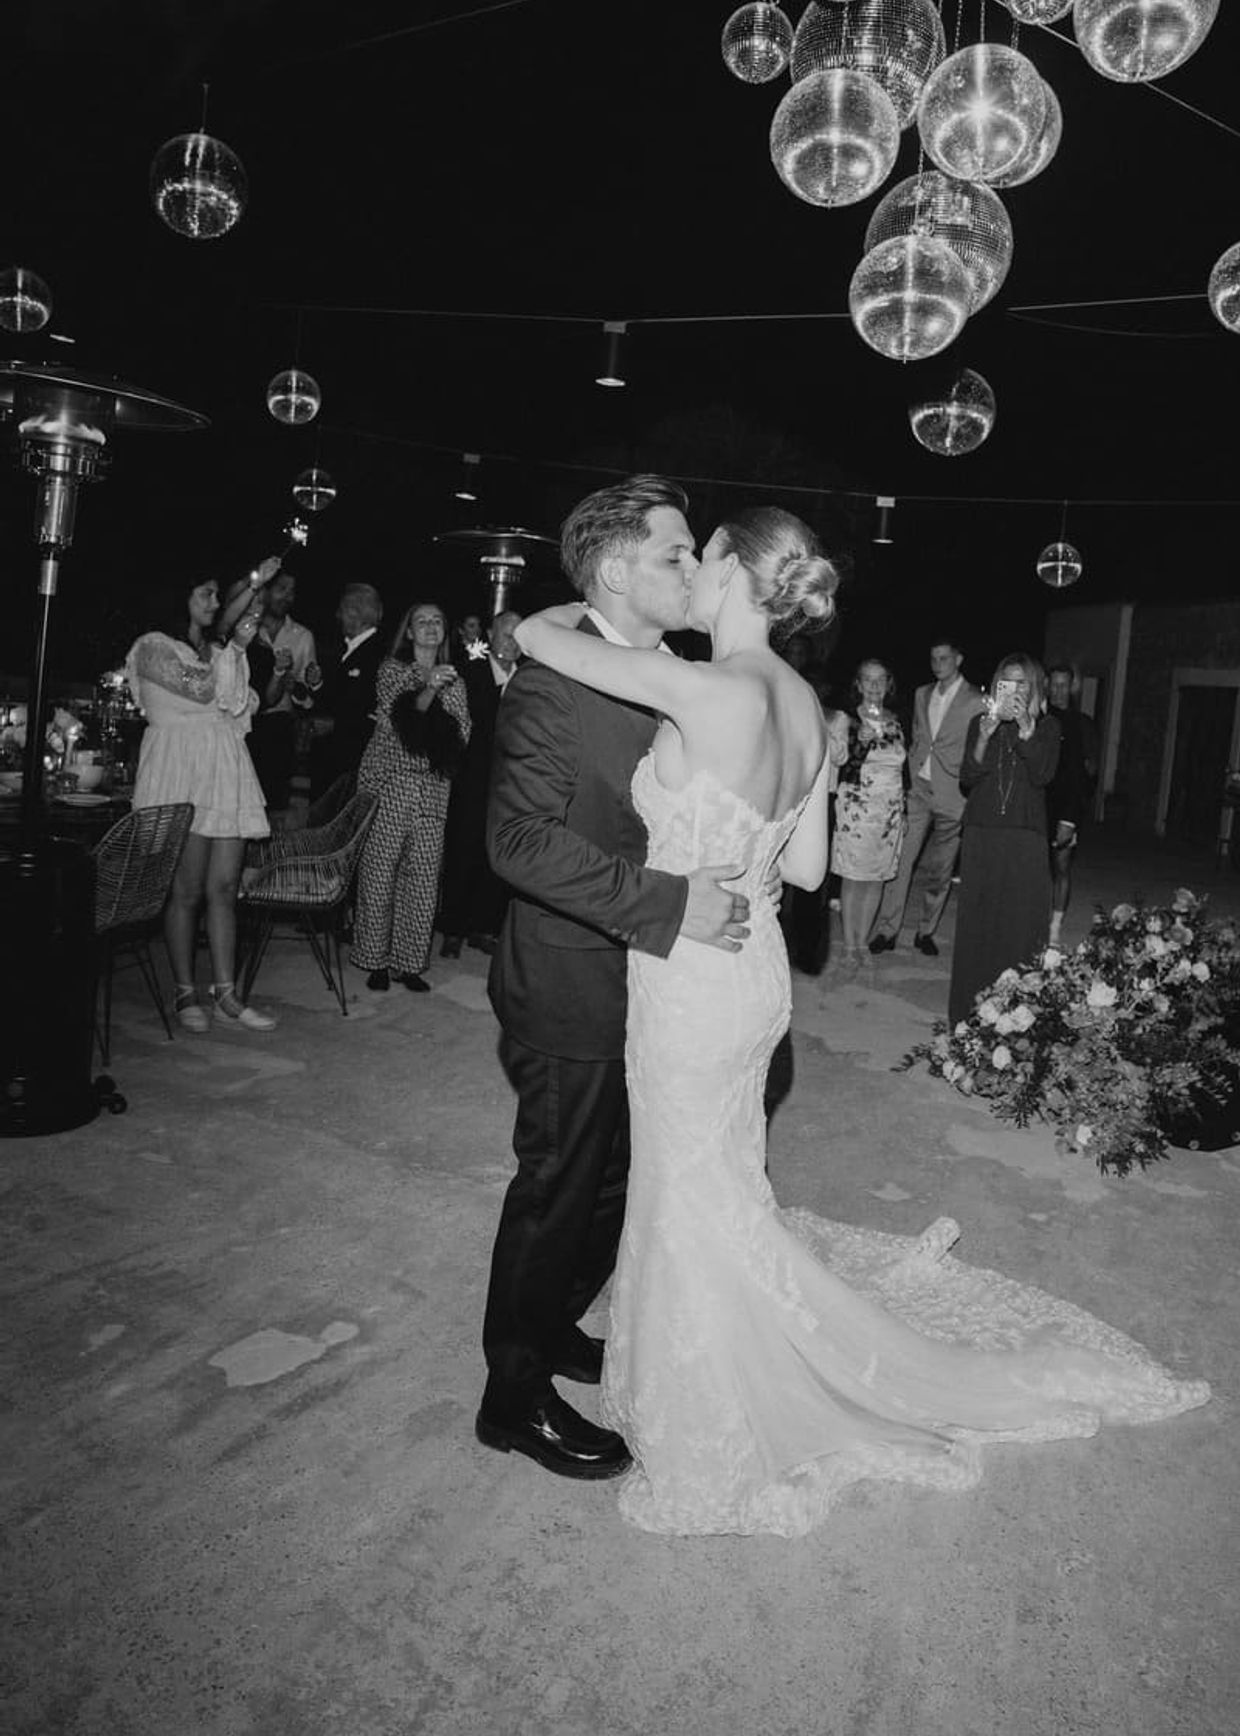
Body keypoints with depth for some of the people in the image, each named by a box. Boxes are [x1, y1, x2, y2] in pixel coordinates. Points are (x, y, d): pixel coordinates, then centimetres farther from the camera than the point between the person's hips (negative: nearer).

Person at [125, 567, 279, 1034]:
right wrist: (235, 647, 0)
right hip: (180, 773, -6)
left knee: (224, 888, 1)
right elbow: (200, 689, -11)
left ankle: (225, 996, 2)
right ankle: (185, 995, 4)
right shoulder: (153, 646, 1)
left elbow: (239, 707, 14)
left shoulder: (215, 650, 22)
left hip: (226, 774, 6)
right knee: (187, 891, -5)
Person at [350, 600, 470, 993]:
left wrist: (448, 739, -8)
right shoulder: (392, 668, 3)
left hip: (433, 788, 4)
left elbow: (463, 736, 13)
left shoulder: (453, 680, 15)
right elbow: (401, 714, -13)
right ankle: (375, 960, 9)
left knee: (424, 877, 1)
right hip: (390, 783, -3)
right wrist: (428, 690, -30)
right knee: (379, 872, -2)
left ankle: (410, 962, 10)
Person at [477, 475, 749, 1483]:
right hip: (575, 991, -8)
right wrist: (667, 907, -31)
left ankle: (553, 1329, 44)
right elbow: (522, 839, -29)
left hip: (649, 981, 8)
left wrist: (735, 874, 2)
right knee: (558, 1188, 7)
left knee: (613, 1180, 21)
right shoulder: (552, 686, -19)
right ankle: (515, 1395, 28)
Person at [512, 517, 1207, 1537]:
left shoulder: (712, 691, -24)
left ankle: (716, 1452, 33)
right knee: (722, 1187, 24)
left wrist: (568, 615, 3)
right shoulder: (805, 705, 3)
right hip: (756, 974, 8)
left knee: (692, 1202, 11)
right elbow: (806, 867, 9)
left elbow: (533, 633, -19)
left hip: (692, 984, -8)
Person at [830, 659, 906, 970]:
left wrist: (904, 810, 15)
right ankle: (849, 946, 5)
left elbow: (902, 767, 17)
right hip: (856, 807, -4)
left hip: (890, 810, 5)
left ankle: (862, 941, 16)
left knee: (876, 878, 7)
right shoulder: (849, 720, -5)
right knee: (852, 879, -2)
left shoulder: (896, 722, 10)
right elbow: (840, 770, -13)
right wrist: (861, 741, -27)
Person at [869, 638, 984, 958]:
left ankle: (926, 931, 19)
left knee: (940, 870, 6)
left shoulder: (976, 701, -4)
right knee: (899, 858, -4)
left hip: (951, 796, -3)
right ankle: (887, 930, 2)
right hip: (917, 788, 4)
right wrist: (910, 772, 10)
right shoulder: (922, 694, 13)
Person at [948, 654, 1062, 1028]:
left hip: (1025, 837, -1)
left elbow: (1042, 775, -8)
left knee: (1022, 923, -6)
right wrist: (984, 737, -14)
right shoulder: (979, 723, 10)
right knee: (976, 921, 1)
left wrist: (1027, 730, -19)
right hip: (981, 833, 1)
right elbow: (967, 779, 1)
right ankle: (969, 1009, 8)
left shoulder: (1047, 727, 7)